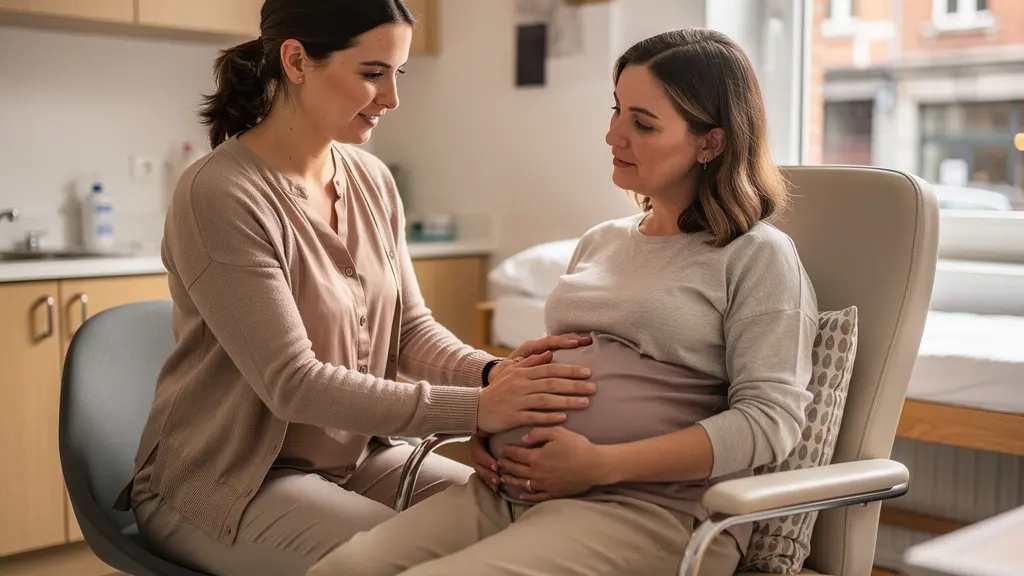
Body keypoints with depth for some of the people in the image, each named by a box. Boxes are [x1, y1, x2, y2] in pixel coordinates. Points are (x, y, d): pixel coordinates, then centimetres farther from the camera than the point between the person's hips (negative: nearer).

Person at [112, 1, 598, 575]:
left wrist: (492, 373, -19)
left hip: (357, 456, 7)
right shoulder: (218, 195, -21)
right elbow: (293, 384, -24)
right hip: (230, 482, -6)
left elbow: (411, 329, 3)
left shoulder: (373, 181, 1)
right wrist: (476, 408, -29)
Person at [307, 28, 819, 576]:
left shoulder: (758, 257, 1)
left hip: (647, 508, -6)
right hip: (511, 489, 6)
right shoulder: (599, 242, 22)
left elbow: (770, 418, -9)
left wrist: (601, 464, -15)